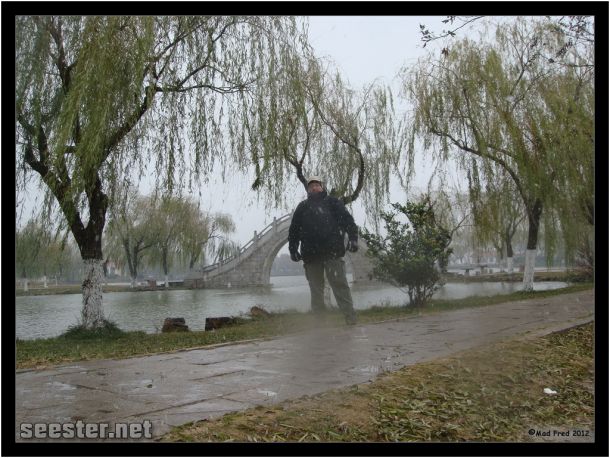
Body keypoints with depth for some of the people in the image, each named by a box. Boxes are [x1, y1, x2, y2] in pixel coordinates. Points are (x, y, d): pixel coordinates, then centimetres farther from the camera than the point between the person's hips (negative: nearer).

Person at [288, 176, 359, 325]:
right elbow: (294, 229, 21)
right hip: (310, 255, 3)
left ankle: (350, 318, -5)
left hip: (332, 251, -3)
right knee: (316, 288, 4)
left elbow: (347, 219, 5)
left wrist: (353, 238, -9)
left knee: (339, 284, -7)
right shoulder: (302, 207, 22)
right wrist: (293, 249, 11)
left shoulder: (332, 202, 15)